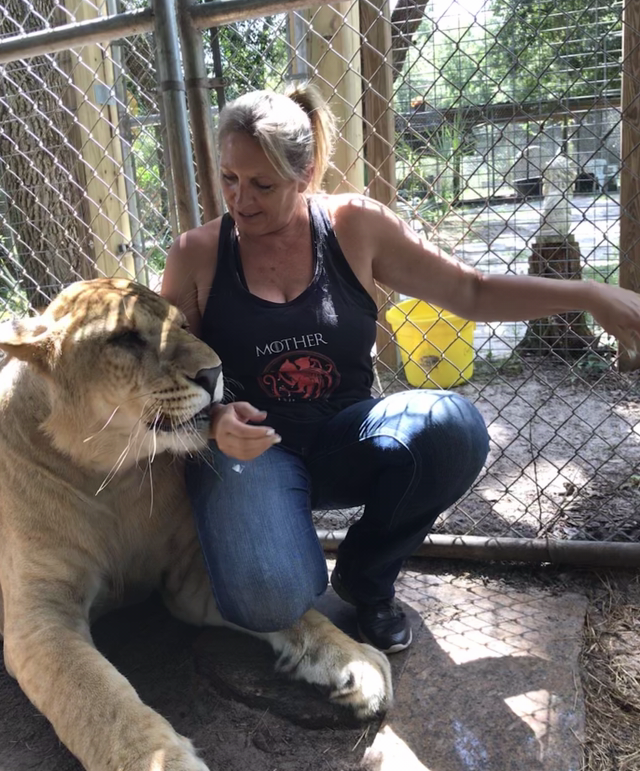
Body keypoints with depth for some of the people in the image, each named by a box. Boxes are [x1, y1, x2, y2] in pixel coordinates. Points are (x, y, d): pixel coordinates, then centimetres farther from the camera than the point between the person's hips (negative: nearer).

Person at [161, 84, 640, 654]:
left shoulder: (354, 227, -3)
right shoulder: (197, 255, -5)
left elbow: (472, 292, 4)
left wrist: (589, 295, -4)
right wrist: (214, 421, -21)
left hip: (341, 441, 3)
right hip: (246, 449, -2)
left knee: (455, 425, -29)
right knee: (270, 601, -30)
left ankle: (365, 576, -2)